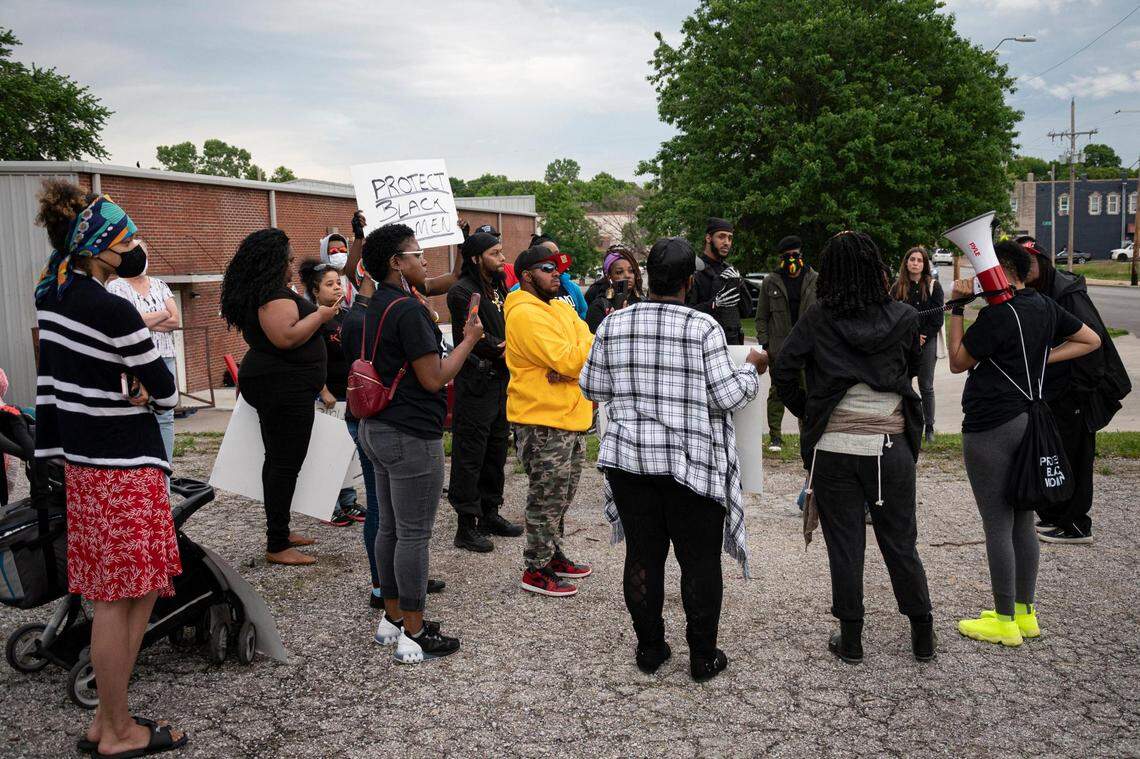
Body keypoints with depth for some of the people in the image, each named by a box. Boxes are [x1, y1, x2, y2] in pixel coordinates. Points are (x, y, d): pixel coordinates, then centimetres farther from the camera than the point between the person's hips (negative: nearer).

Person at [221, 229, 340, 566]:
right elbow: (286, 338, -28)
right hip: (285, 388, -11)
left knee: (278, 460, 17)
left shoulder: (252, 292, 15)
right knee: (286, 464, -7)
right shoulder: (274, 293, -17)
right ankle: (276, 547, -3)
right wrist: (319, 316, -16)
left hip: (267, 384, 11)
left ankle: (279, 532, 26)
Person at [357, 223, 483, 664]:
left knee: (390, 528, 16)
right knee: (414, 535, -2)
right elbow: (433, 378, -19)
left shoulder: (377, 306, 13)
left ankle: (392, 619, 27)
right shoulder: (408, 310, -18)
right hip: (412, 436, -10)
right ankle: (414, 636, 7)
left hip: (378, 429, 10)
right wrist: (469, 340, -8)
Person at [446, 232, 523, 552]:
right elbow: (477, 338, -18)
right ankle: (467, 525, 4)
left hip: (500, 381, 9)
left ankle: (490, 514, 27)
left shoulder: (498, 288, 16)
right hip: (475, 384, -9)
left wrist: (509, 347, -6)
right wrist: (506, 349, -7)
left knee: (497, 449, 15)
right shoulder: (463, 292, -12)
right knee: (470, 456, -3)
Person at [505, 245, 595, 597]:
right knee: (546, 499, 0)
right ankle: (536, 570, 11)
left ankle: (553, 555, 34)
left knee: (561, 496, 19)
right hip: (543, 421, -9)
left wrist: (568, 368, -17)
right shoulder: (525, 314, -16)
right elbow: (566, 359, -23)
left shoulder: (562, 307, 14)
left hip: (572, 417, 9)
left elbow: (587, 348, 3)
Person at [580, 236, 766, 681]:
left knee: (642, 555, 13)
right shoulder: (703, 328, -11)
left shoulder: (614, 325, 0)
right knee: (699, 560, 9)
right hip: (690, 462, -3)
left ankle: (649, 648, 24)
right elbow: (728, 396, -9)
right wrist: (752, 368, 9)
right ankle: (703, 657, 18)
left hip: (629, 458, 4)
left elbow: (592, 387, 7)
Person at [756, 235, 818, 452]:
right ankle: (775, 437, 12)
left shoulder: (815, 281, 4)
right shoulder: (770, 282, 4)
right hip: (779, 349, 0)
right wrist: (765, 344, -3)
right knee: (777, 393, 4)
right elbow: (761, 317, 6)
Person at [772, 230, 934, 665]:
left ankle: (851, 641, 17)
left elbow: (782, 371, -7)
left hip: (834, 447, -1)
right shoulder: (904, 319, -1)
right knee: (901, 544, 15)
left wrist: (805, 412, 7)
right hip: (891, 446, 1)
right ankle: (923, 637, 25)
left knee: (844, 545, 9)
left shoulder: (817, 319, -4)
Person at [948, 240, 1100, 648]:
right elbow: (1091, 340, 19)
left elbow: (957, 362, -7)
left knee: (997, 525, -1)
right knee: (1022, 520, 14)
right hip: (1027, 421, 9)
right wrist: (1044, 358, 10)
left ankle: (1005, 621, 6)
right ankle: (1025, 612, 23)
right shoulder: (1045, 307, 9)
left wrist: (957, 309, -6)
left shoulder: (996, 314, -16)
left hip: (990, 427, -9)